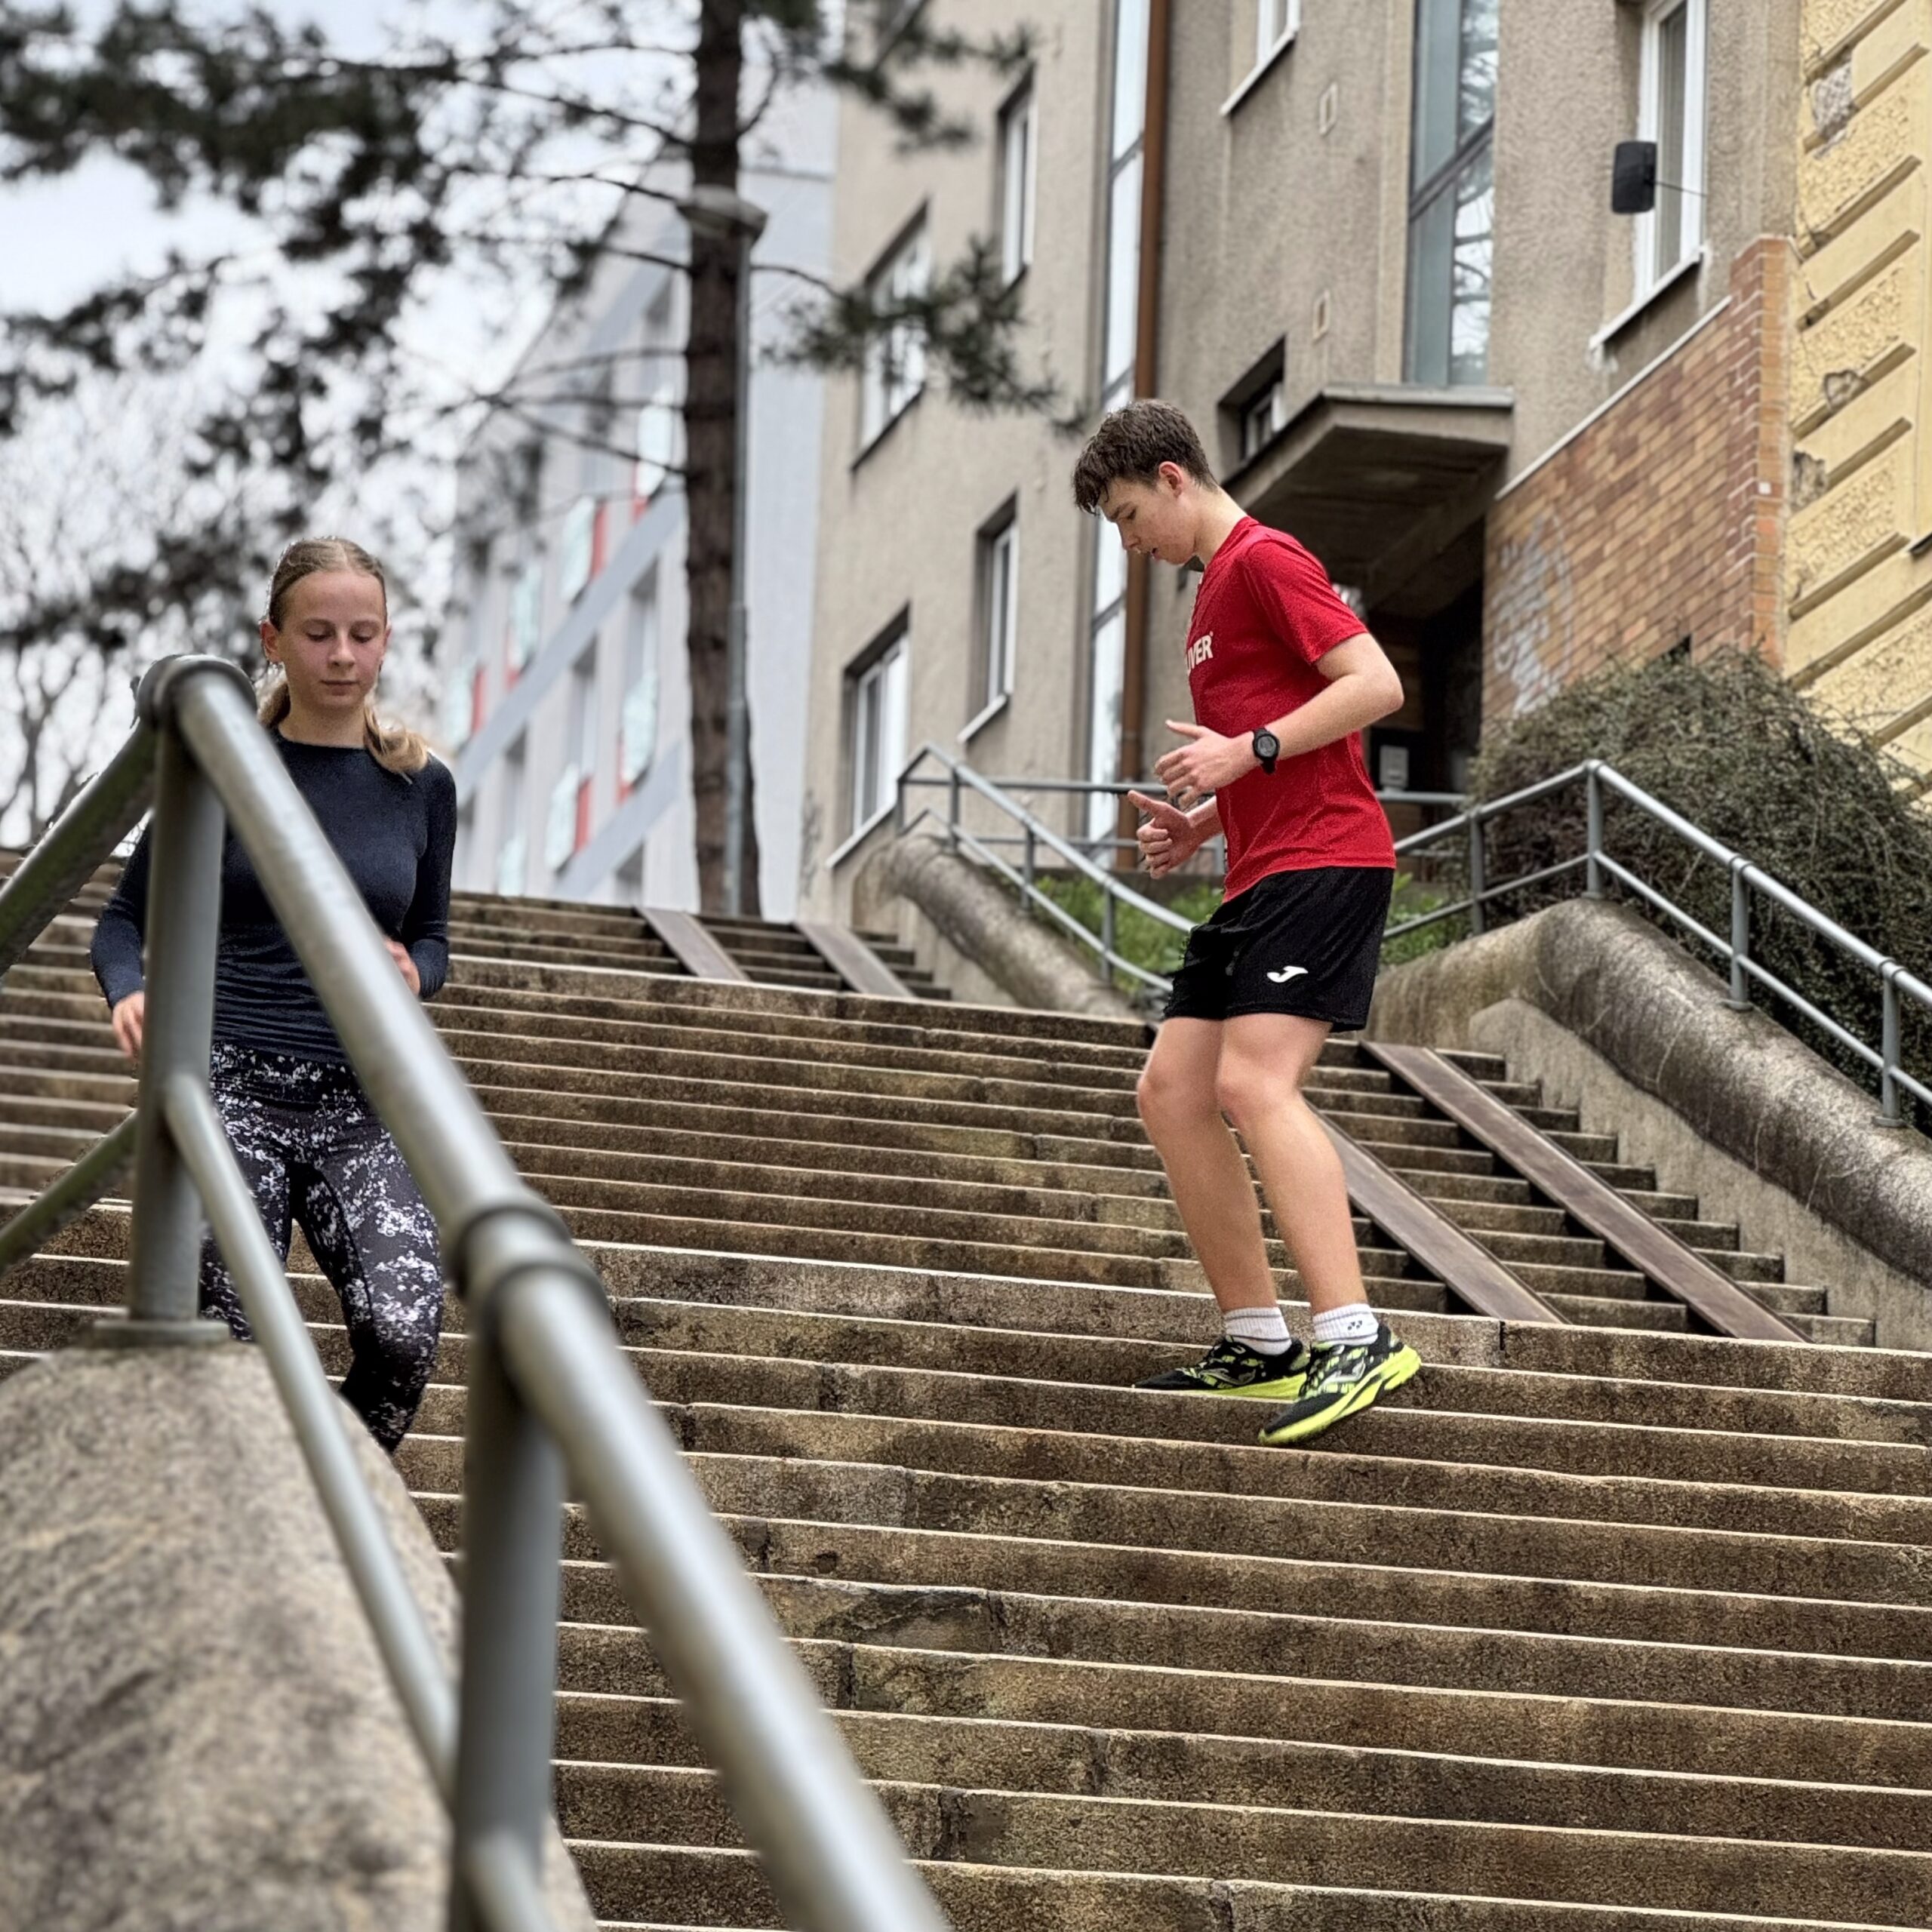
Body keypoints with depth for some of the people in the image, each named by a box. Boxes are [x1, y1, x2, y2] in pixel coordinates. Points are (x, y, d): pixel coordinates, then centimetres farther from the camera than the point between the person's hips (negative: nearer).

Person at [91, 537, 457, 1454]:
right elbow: (125, 919, 10)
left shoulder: (419, 785, 9)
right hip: (233, 1086, -1)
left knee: (404, 1334, -21)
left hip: (362, 1103, 2)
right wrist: (127, 995, -12)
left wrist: (412, 974, -2)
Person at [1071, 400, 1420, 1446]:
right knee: (1171, 1089, 4)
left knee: (1254, 1083, -22)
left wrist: (1245, 751, -18)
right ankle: (1259, 1344, 7)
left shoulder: (1265, 561, -5)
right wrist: (1200, 825, 14)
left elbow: (1376, 685, -16)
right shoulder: (1216, 591, 25)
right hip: (1262, 878, 10)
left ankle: (1355, 1340, -27)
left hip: (1323, 861, -10)